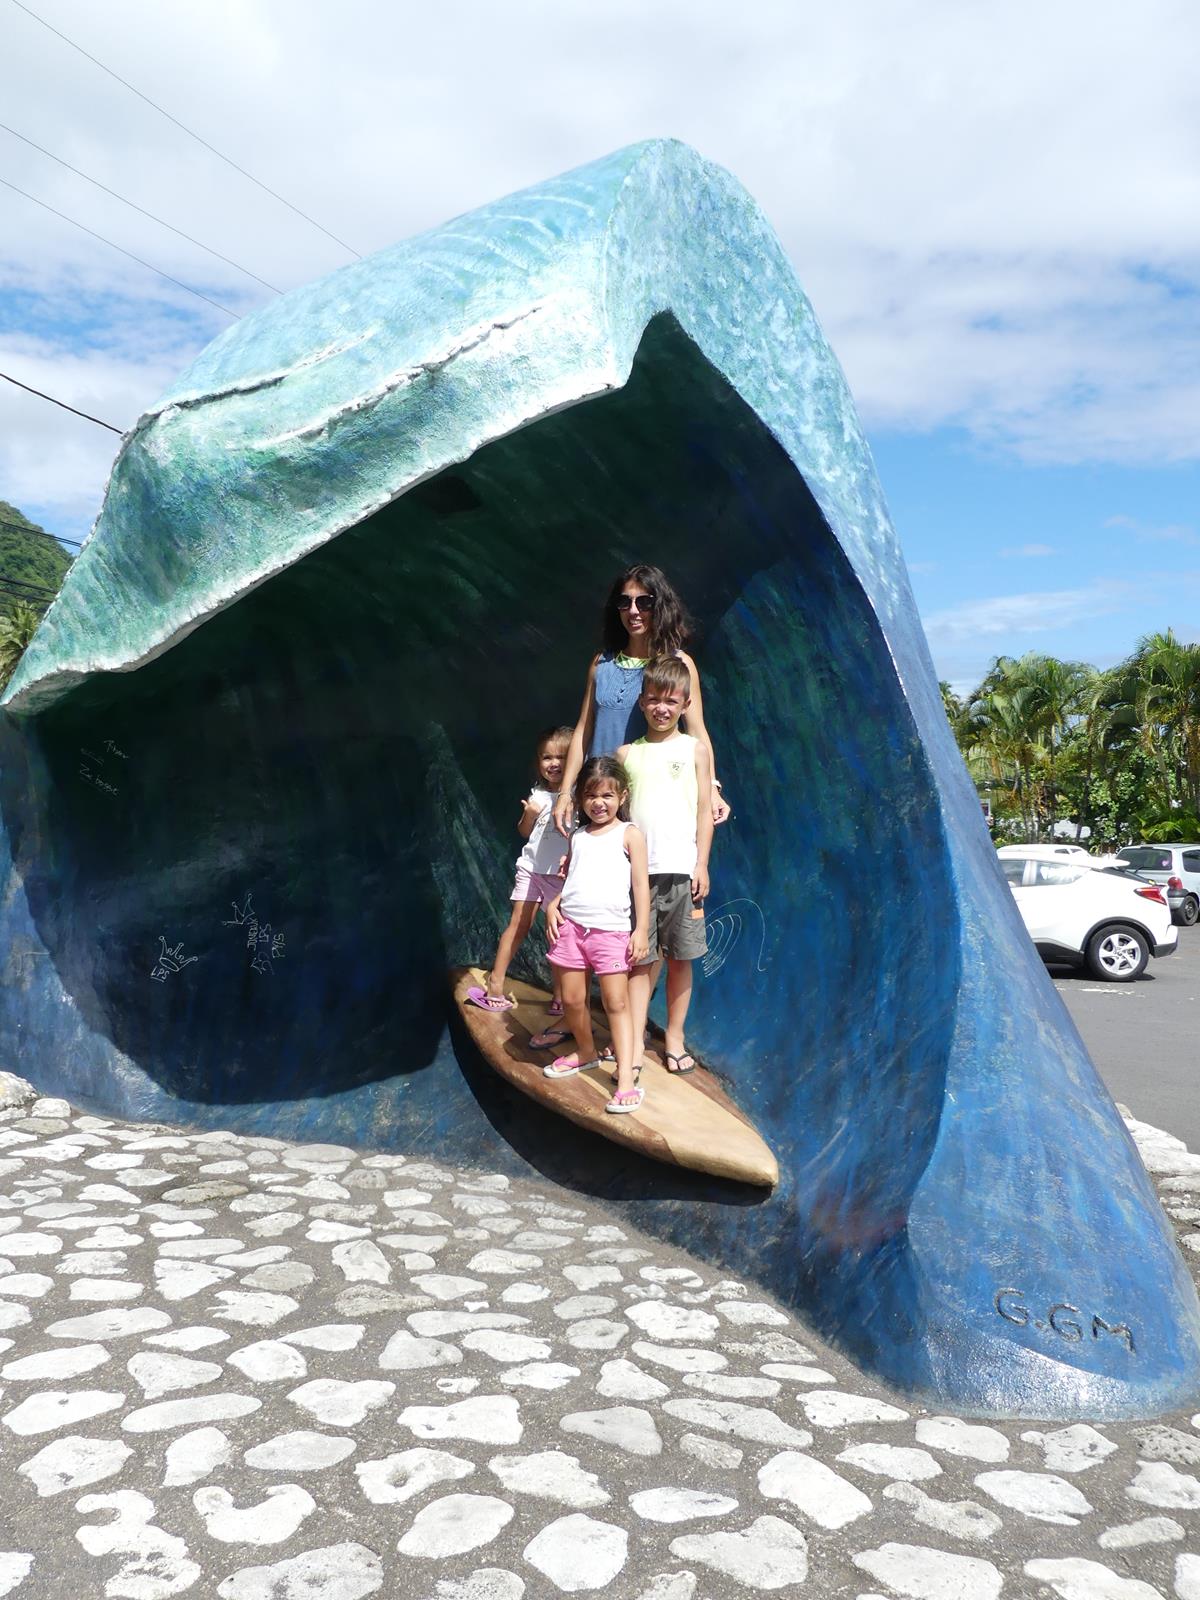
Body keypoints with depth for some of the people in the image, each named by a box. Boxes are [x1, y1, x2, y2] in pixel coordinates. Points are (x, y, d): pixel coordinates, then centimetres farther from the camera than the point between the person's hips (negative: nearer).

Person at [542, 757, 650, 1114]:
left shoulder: (629, 834, 1)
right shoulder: (578, 837, 15)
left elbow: (640, 885, -2)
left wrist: (641, 930, -9)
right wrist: (552, 905, 2)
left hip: (611, 930, -4)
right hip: (571, 926, 5)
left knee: (616, 1003, -5)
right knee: (572, 999, 9)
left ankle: (625, 1076, -5)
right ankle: (585, 1052, 33)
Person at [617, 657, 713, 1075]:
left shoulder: (694, 749, 5)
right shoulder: (627, 753, 9)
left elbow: (704, 809, 3)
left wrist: (702, 864, -3)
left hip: (681, 870, -1)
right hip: (637, 869, 1)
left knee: (679, 958, 8)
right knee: (640, 960, 3)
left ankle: (675, 1037, 22)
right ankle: (633, 1046, 6)